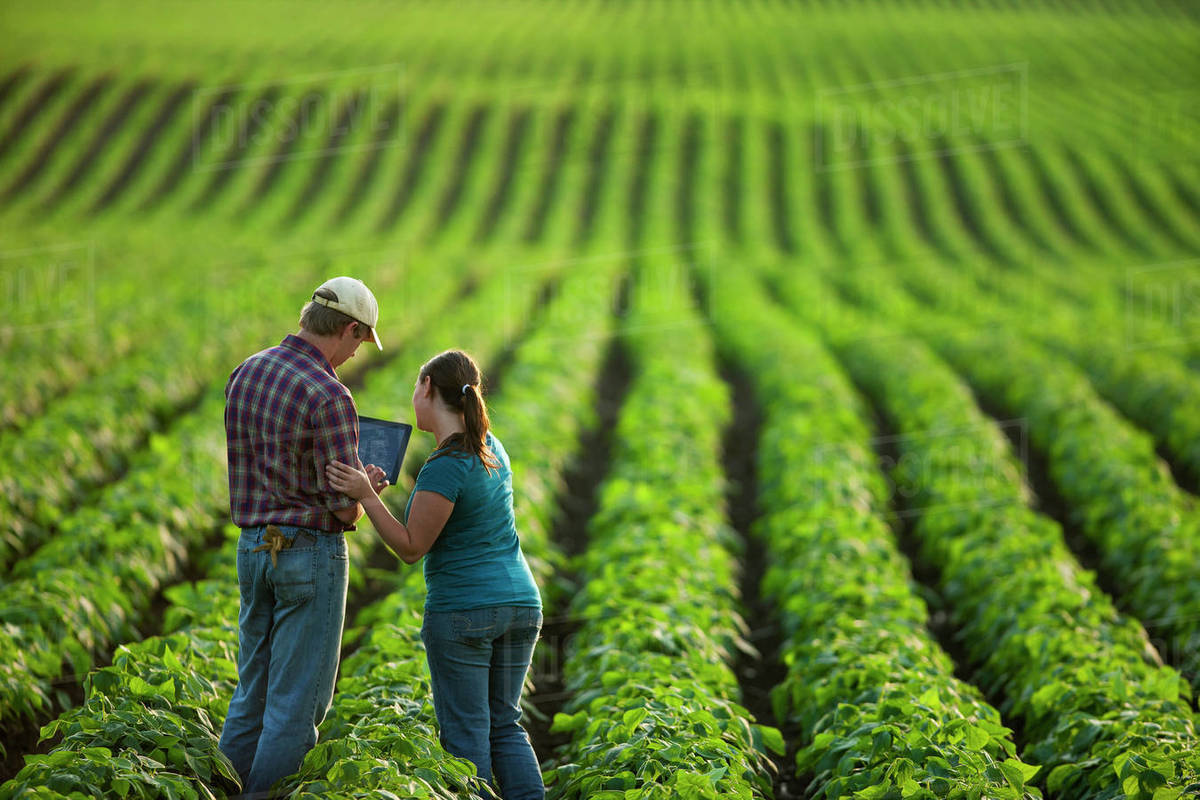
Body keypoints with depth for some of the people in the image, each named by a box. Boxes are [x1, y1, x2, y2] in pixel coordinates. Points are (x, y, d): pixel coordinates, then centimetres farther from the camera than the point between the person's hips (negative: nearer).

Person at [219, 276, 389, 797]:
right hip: (311, 552, -8)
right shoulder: (329, 397, -19)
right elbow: (345, 507, -17)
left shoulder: (245, 373, 6)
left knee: (253, 693, 15)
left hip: (253, 547, 8)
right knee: (298, 701, -2)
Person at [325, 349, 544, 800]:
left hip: (462, 611, -7)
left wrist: (366, 495, -17)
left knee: (465, 732, -1)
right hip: (521, 602, 7)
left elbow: (411, 548, -12)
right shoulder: (491, 448, 8)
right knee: (505, 725, 12)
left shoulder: (445, 467, -17)